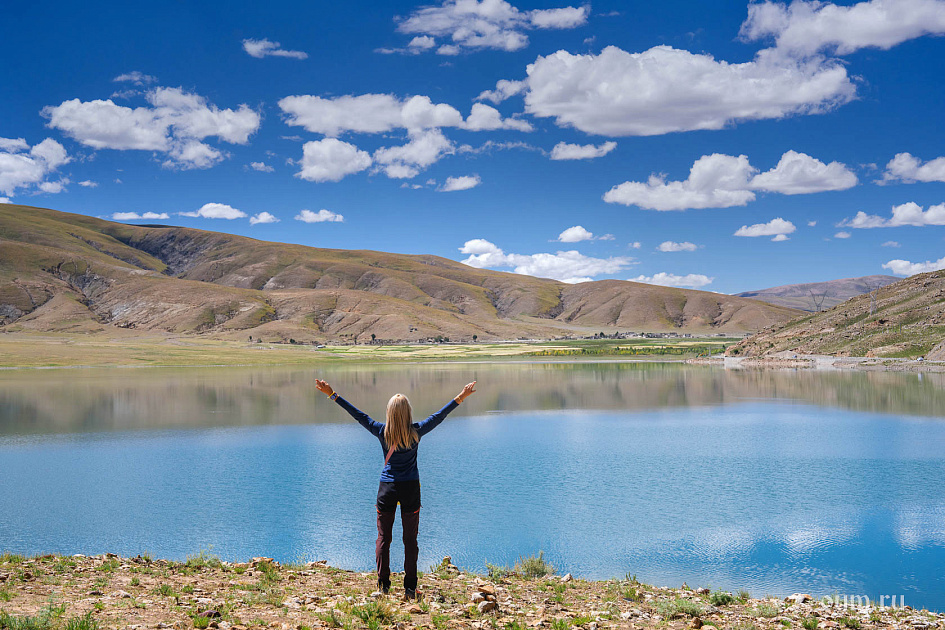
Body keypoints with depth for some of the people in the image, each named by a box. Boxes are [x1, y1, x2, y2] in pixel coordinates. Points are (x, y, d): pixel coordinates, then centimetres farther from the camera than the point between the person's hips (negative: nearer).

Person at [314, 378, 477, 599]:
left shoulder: (382, 432, -8)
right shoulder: (416, 432, -9)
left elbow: (358, 414, -5)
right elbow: (439, 416, -2)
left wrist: (332, 395, 0)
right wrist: (461, 397, 4)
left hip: (387, 488, 0)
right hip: (410, 488, 0)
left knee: (383, 537, 10)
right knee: (410, 539, 6)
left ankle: (383, 584, 12)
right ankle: (410, 587, 7)